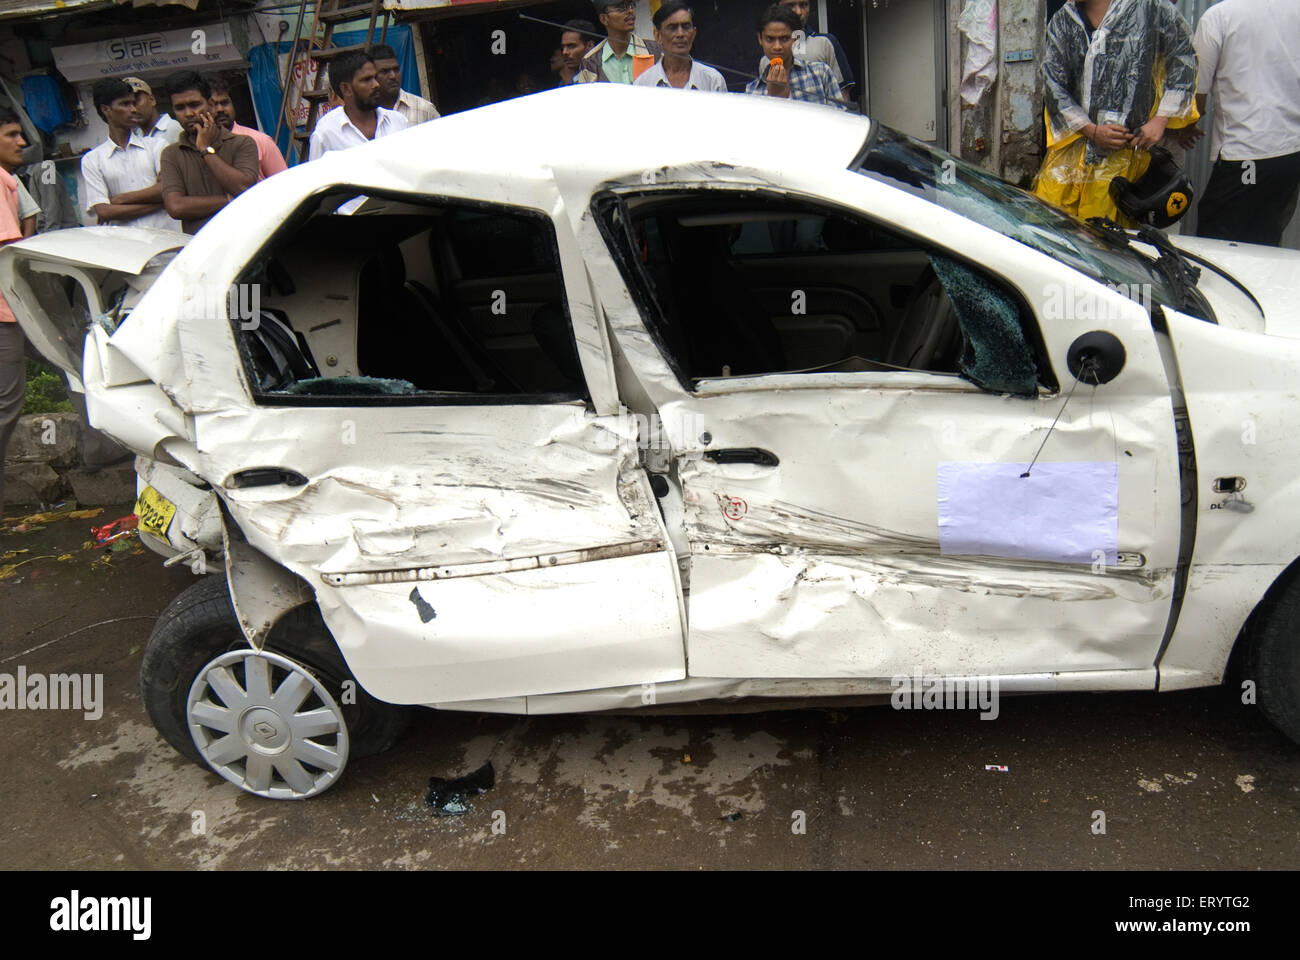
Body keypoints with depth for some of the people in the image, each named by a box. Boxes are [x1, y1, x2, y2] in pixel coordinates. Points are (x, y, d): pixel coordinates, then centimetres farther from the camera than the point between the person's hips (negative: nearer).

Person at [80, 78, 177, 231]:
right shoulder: (92, 160, 13)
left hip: (165, 231, 0)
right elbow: (102, 211, 1)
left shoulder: (157, 145, 15)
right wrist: (156, 203, -4)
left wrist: (119, 199, 1)